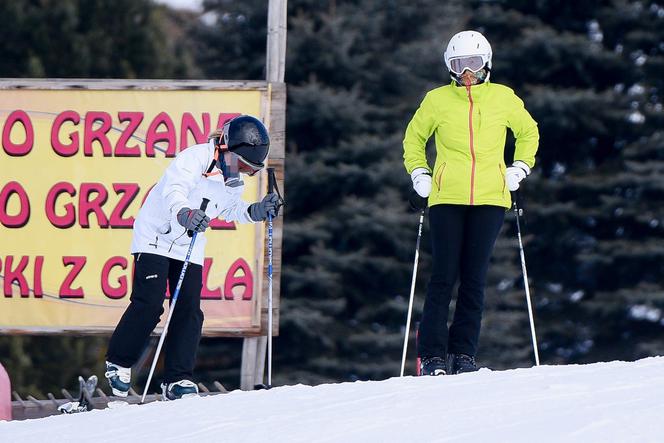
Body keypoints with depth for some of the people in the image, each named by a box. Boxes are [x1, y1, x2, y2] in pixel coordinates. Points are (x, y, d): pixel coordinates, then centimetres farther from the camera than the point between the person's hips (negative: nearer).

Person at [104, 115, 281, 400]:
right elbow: (173, 190, -38)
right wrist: (184, 213, -58)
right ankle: (118, 362, 4)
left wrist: (257, 211, 3)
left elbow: (231, 211, 21)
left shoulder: (234, 181, 4)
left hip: (190, 246, 7)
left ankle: (177, 380, -2)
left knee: (189, 310, -4)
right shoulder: (196, 159, -22)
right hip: (156, 237, -7)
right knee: (149, 304, -14)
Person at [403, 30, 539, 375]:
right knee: (444, 276, -7)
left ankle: (463, 352, 5)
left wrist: (518, 170, 13)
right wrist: (419, 176, 9)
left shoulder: (504, 99, 7)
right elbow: (414, 137, 20)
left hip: (490, 198, 1)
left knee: (474, 278, 0)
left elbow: (528, 132, 23)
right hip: (446, 199, -1)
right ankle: (432, 355, -6)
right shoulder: (437, 100, 5)